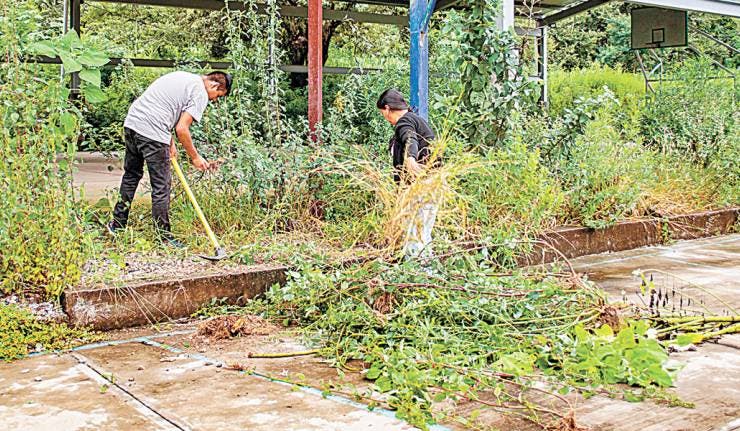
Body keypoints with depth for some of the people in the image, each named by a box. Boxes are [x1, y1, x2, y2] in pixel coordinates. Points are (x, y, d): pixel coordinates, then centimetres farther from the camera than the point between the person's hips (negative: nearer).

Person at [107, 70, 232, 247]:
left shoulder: (182, 77, 21)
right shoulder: (200, 93, -5)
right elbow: (181, 129, -11)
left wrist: (170, 142, 19)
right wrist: (195, 157, 2)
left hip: (132, 122, 9)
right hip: (152, 134, -9)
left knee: (131, 175, 22)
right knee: (161, 187, 1)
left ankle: (117, 225, 32)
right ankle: (164, 237, 8)